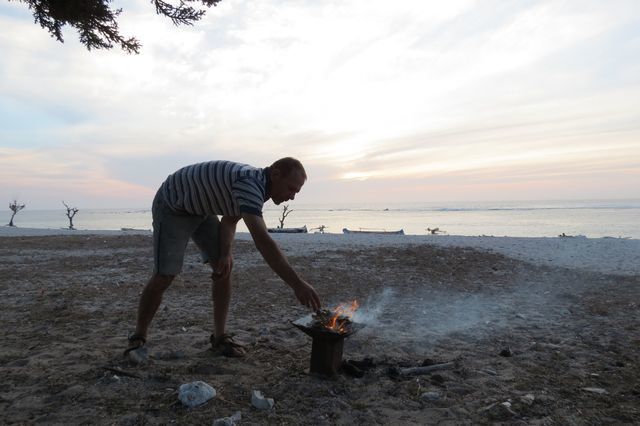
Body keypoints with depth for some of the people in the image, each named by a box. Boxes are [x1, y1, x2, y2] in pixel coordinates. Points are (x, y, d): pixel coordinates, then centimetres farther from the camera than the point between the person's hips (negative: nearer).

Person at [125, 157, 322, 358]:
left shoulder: (256, 185, -6)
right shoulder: (249, 184, -37)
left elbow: (229, 221, 2)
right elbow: (262, 240, -48)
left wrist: (225, 254, -16)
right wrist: (297, 284, -51)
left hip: (200, 208, 8)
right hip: (172, 206, -8)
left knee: (225, 266, -5)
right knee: (164, 276, -9)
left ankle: (220, 336, 4)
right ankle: (138, 338, 15)